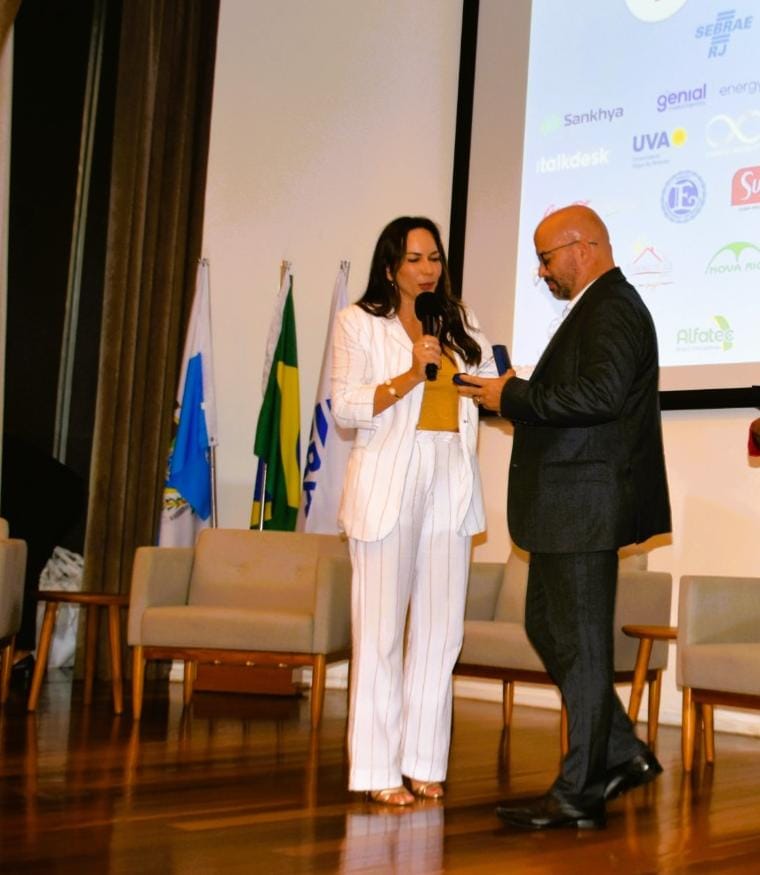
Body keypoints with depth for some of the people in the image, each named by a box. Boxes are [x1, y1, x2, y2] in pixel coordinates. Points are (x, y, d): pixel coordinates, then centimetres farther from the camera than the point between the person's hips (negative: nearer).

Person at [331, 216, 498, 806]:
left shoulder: (461, 326, 18)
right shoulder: (359, 322, 5)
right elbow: (345, 407, -5)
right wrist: (409, 377, -16)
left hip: (451, 488, 5)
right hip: (388, 485, -4)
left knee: (440, 629, 4)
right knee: (381, 629, -3)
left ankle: (424, 763, 12)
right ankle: (378, 770, 2)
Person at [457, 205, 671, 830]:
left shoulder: (613, 308, -13)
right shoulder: (598, 307, 20)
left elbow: (600, 395, -26)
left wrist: (513, 396, -18)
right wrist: (516, 397, 9)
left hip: (585, 508, -11)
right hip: (565, 508, 11)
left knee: (582, 644, -3)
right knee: (547, 628, 15)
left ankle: (580, 795, 7)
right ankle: (623, 755, 23)